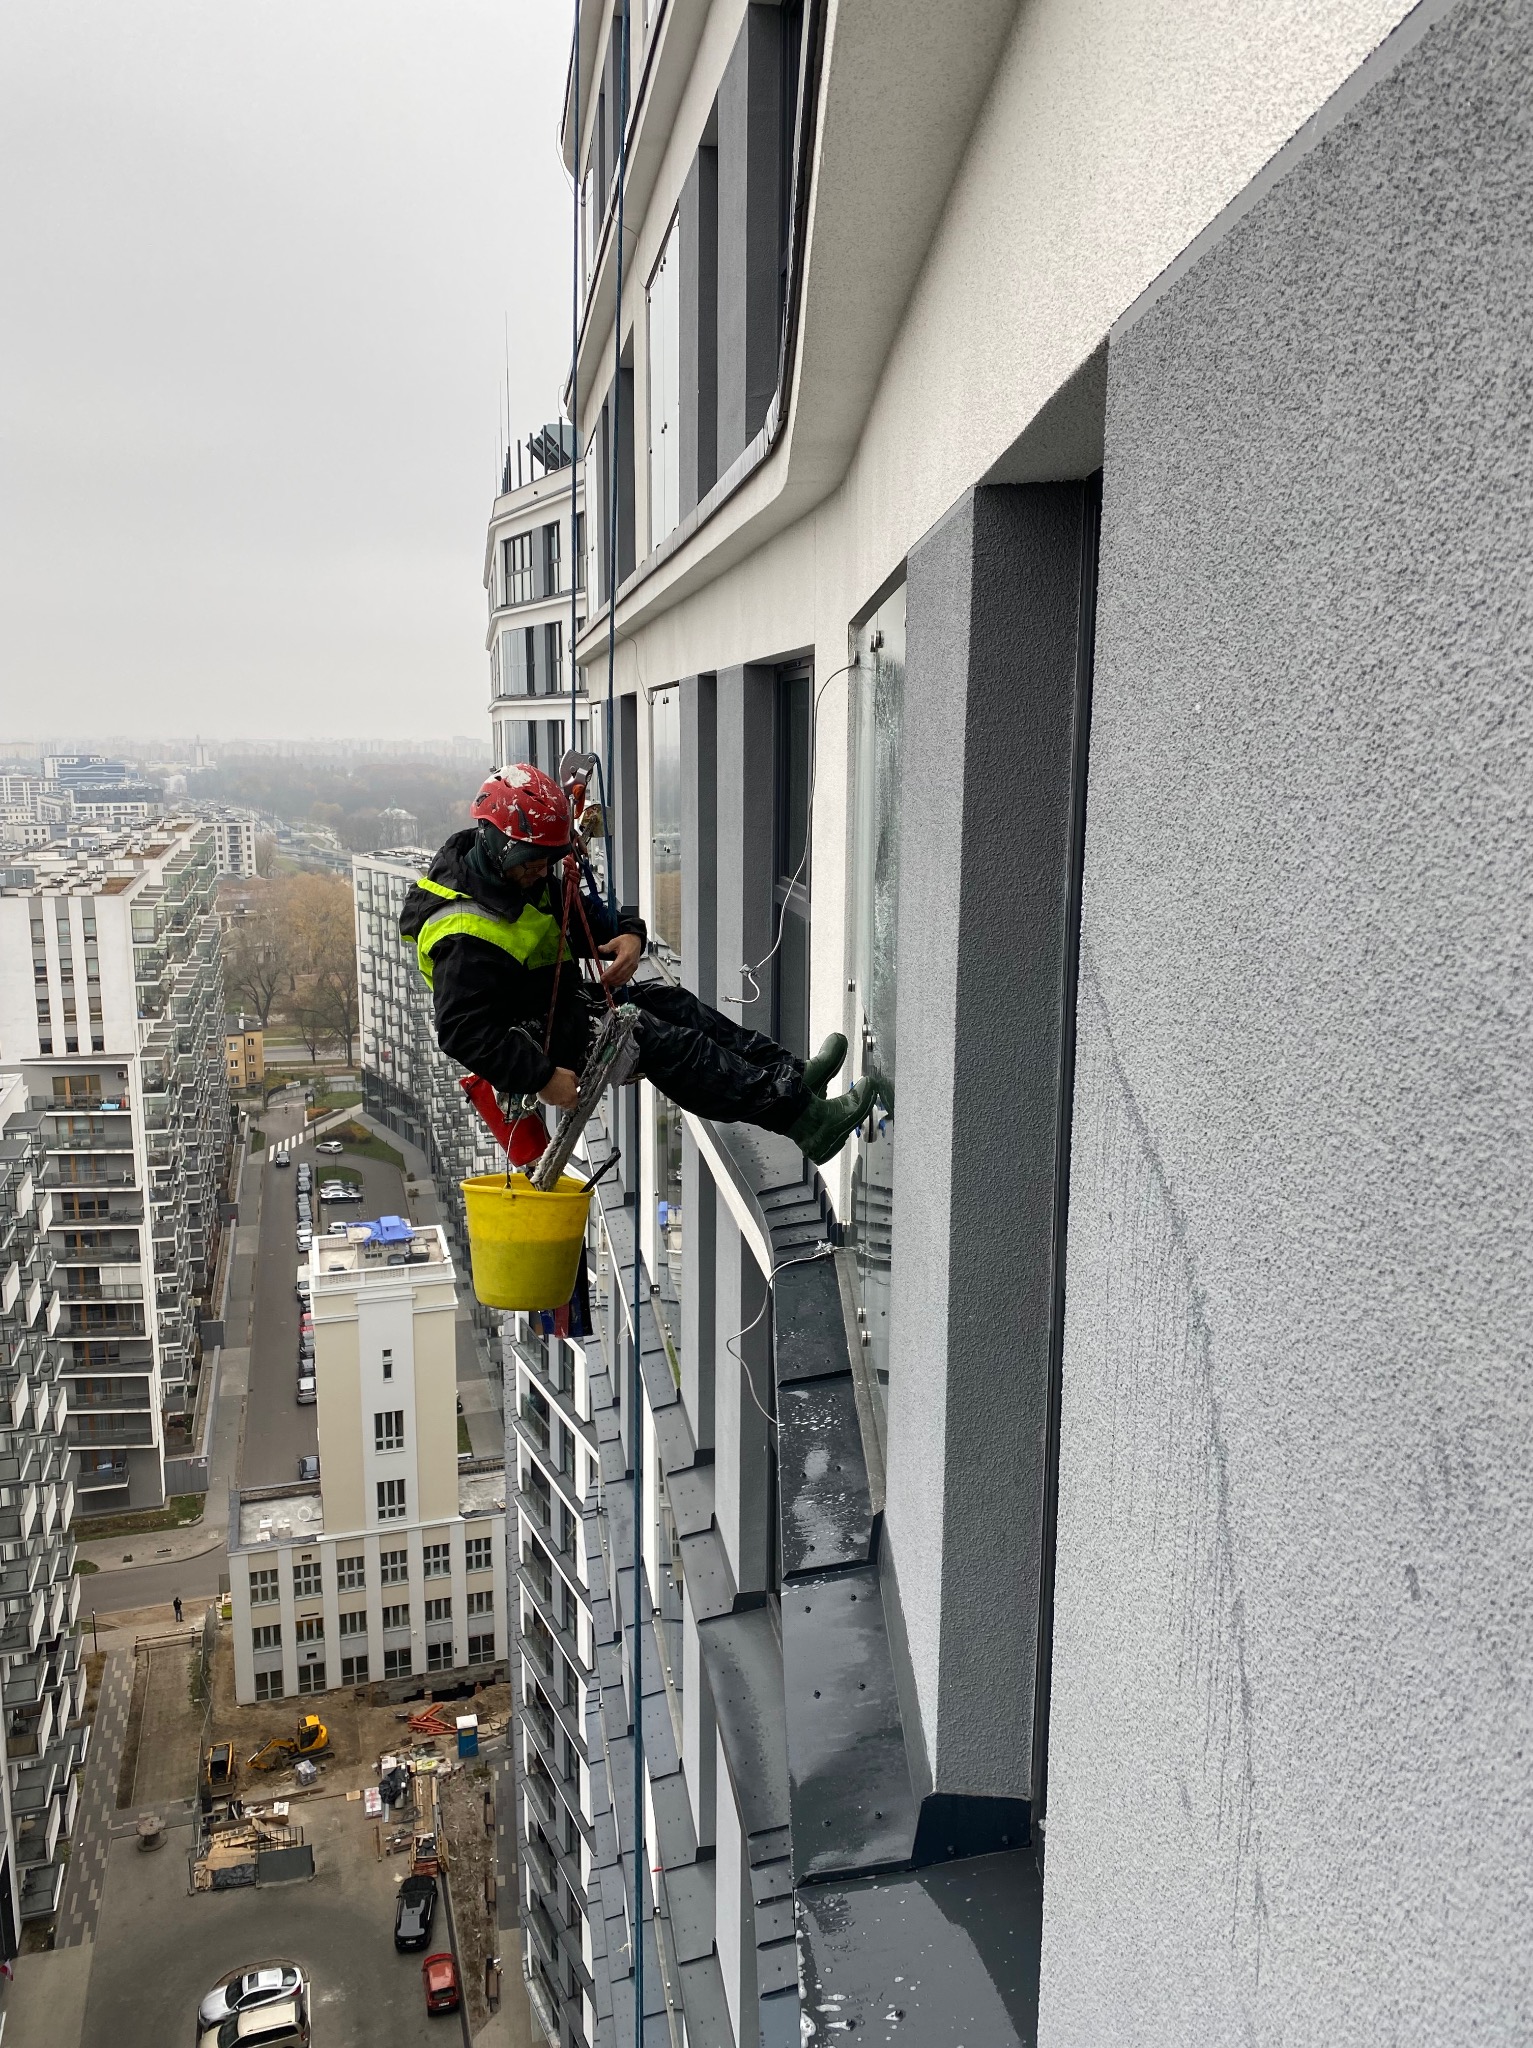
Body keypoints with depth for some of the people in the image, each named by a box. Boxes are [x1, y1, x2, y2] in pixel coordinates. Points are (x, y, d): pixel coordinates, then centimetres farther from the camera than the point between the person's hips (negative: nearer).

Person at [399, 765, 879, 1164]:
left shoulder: (526, 876, 2)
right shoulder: (466, 934, -28)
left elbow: (581, 915, 15)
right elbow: (462, 1031, -32)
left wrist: (627, 934, -8)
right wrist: (541, 1077, -32)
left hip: (562, 998, 10)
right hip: (534, 1034, -10)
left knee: (670, 1003, -1)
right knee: (663, 1041, -19)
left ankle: (794, 1077, -4)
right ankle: (802, 1118, -21)